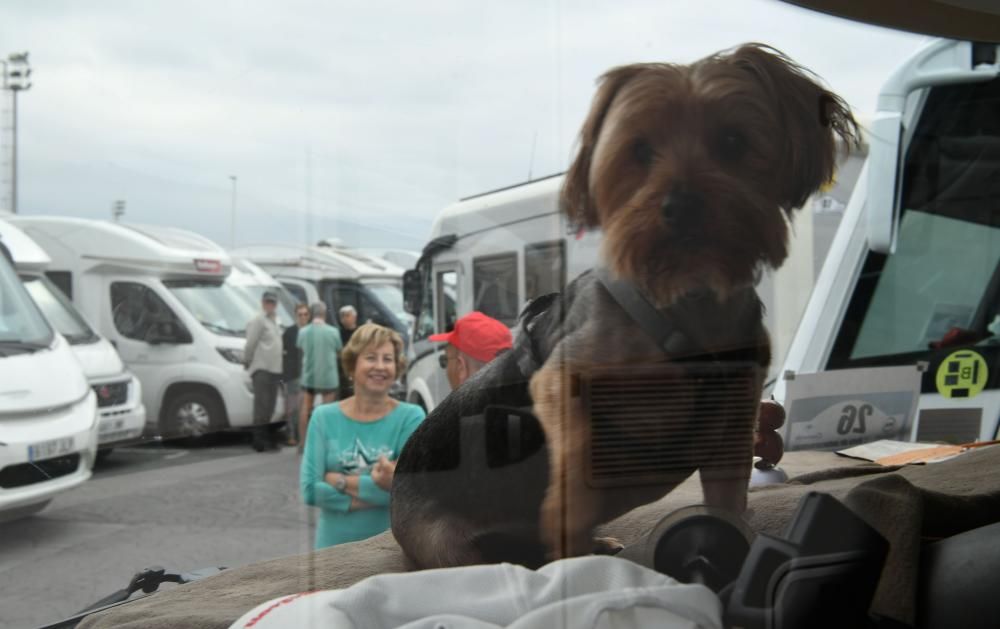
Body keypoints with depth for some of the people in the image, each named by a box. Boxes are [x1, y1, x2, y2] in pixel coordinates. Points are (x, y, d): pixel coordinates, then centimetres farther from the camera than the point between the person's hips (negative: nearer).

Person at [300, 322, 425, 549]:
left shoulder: (411, 417, -5)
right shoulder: (324, 417, 1)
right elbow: (310, 489, -7)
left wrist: (340, 481, -12)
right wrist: (375, 489, -15)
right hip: (334, 547, 2)